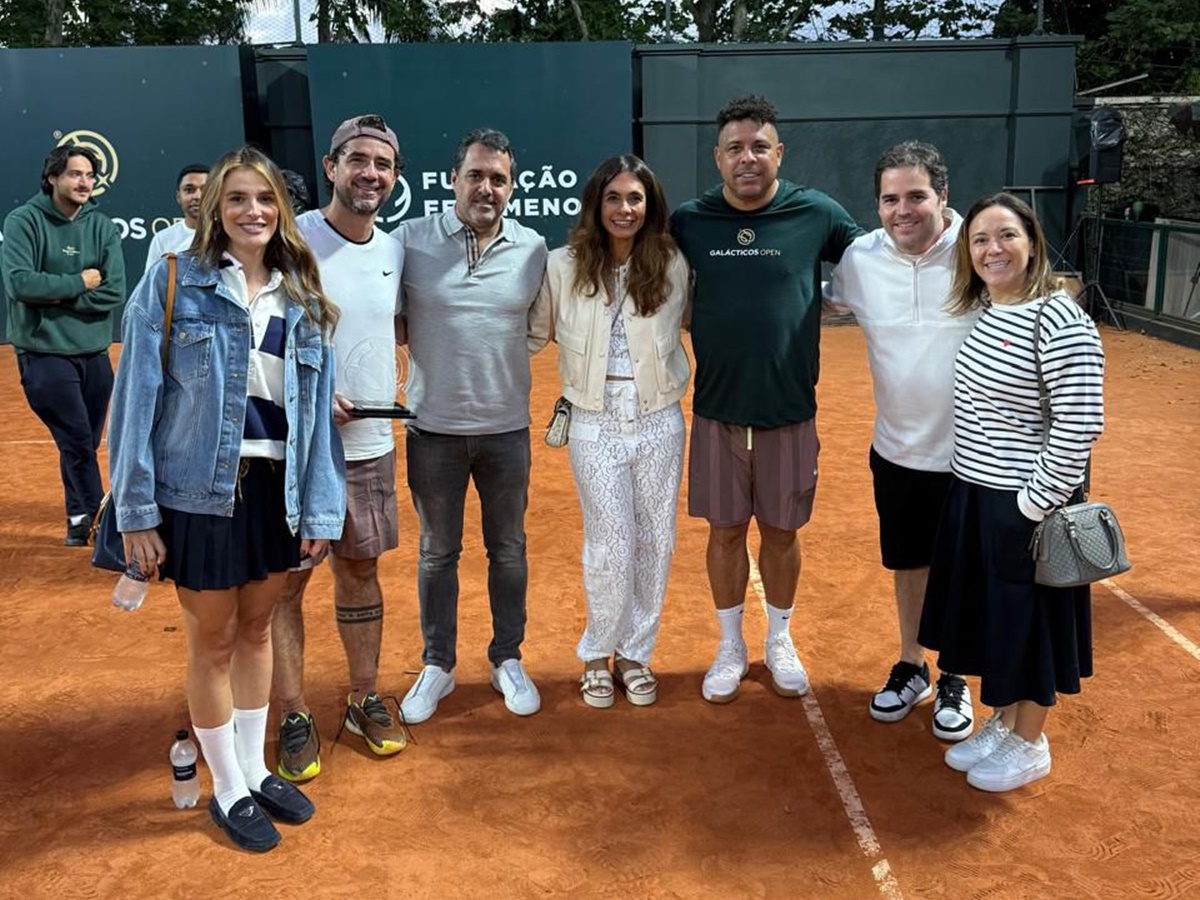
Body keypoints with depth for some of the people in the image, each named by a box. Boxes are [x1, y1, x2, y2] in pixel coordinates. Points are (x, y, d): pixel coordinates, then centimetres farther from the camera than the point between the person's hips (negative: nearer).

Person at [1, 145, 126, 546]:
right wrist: (78, 283, -11)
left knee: (84, 445, 11)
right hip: (43, 352, -4)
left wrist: (54, 297, -12)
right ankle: (93, 516, 5)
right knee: (78, 441, -7)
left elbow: (115, 293, -6)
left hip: (95, 354, 4)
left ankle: (79, 520, 25)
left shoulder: (102, 226, 3)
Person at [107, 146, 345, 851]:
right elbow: (139, 397, -9)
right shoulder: (171, 281, -7)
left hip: (277, 488, 4)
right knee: (214, 641, 9)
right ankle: (229, 791, 27)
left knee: (257, 630, 17)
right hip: (201, 489, -4)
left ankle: (255, 771, 35)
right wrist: (137, 509, -11)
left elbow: (318, 408, 3)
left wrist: (321, 506, 0)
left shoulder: (303, 298, 4)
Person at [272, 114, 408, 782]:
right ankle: (295, 717, 17)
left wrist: (389, 392, 11)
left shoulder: (394, 251, 7)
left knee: (361, 569, 15)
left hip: (372, 445, 5)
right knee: (287, 581, 3)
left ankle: (365, 700, 29)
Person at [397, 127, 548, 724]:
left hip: (507, 428, 1)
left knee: (508, 550, 14)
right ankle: (437, 665, 29)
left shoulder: (533, 249, -1)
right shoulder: (412, 240, -6)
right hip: (434, 428, -1)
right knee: (437, 552, 13)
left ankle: (508, 659, 32)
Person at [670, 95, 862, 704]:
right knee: (725, 532, 11)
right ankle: (730, 647, 31)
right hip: (716, 410, 1)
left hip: (790, 412, 0)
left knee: (781, 532, 13)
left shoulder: (819, 215, -5)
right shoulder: (688, 222, -2)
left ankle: (780, 641, 35)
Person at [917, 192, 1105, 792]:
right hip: (972, 496, 8)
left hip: (1025, 506, -8)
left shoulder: (1060, 323, -19)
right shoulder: (978, 311, 5)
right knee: (991, 617, 20)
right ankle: (1002, 724, 39)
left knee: (1029, 625, 9)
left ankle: (1030, 746, 29)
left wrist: (1032, 506, -18)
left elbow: (1078, 429, -21)